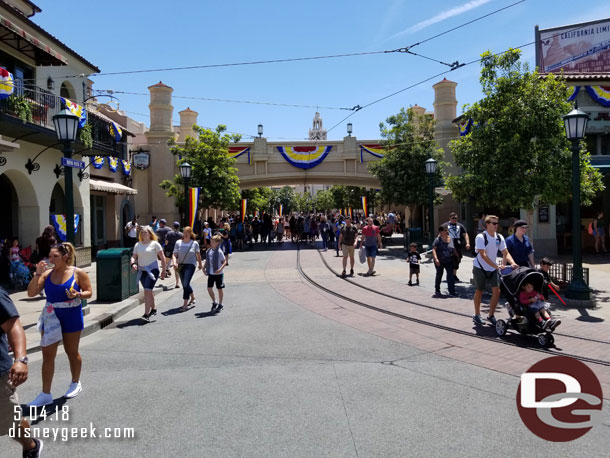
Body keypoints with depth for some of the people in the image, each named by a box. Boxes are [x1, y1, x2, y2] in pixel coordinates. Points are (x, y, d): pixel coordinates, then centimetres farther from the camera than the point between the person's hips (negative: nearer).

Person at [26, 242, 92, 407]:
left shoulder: (78, 273, -8)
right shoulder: (47, 273, 0)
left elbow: (89, 292, -3)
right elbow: (31, 293, -4)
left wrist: (78, 295, -24)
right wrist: (37, 274, -15)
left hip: (71, 317, -3)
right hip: (51, 318, 3)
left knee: (72, 352, 12)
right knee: (47, 355, 2)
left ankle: (75, 383, 34)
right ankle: (45, 394, 10)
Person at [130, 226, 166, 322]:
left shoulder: (154, 244, -3)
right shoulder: (137, 245, 10)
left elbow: (162, 258, -2)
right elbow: (133, 257, 11)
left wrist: (163, 271, -4)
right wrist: (133, 263, -12)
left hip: (152, 270, -5)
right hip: (142, 271, 5)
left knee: (147, 291, -16)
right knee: (148, 291, 16)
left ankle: (146, 314, -16)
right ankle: (153, 309, 35)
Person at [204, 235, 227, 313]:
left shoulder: (219, 252, -14)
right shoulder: (208, 251, 3)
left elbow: (224, 262, -13)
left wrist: (220, 269, -25)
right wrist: (204, 268, 5)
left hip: (218, 274, -5)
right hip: (210, 273, 5)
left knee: (219, 289, 6)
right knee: (209, 288, 2)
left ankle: (220, 304, 21)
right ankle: (214, 302, 23)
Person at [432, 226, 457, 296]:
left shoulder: (451, 239, 4)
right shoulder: (438, 240, -11)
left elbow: (453, 248, 18)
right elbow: (434, 249, -18)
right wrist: (436, 259, -28)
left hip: (449, 261, 3)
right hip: (439, 261, -3)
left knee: (450, 275, -10)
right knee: (439, 275, 12)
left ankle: (452, 292, -10)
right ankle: (437, 290, 30)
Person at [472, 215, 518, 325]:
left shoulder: (499, 237, 0)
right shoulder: (481, 237, -18)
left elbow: (505, 253, 0)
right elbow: (483, 255, -25)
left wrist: (512, 263, -19)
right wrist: (497, 266, -32)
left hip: (493, 269, 5)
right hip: (480, 268, -5)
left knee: (497, 291, -5)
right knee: (479, 291, 7)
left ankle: (491, 315, 9)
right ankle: (477, 315, 23)